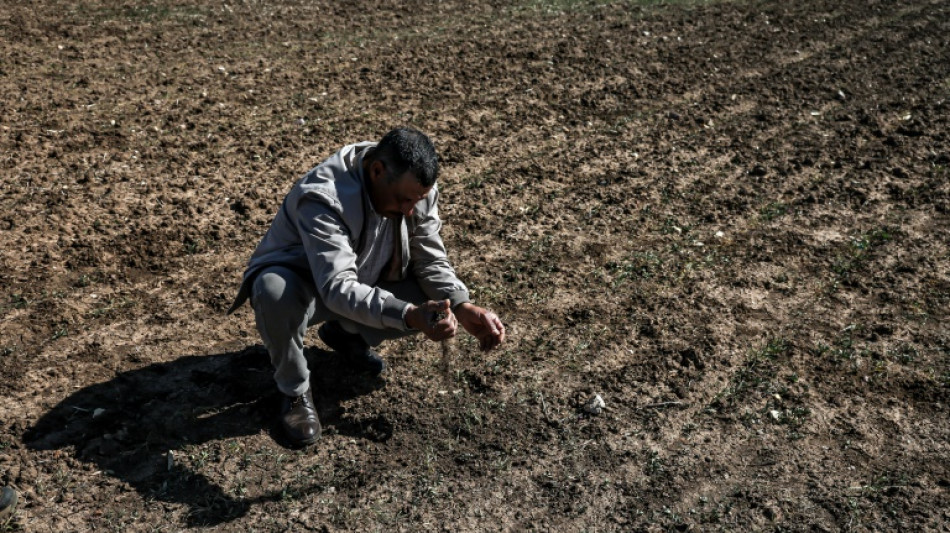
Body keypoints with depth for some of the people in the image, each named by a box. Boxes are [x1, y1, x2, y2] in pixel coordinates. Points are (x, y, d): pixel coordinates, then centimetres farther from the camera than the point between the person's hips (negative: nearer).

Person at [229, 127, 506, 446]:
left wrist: (463, 308, -27)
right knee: (274, 290, -40)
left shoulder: (418, 190, -16)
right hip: (302, 282, -5)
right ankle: (295, 390, -11)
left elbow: (431, 261, -10)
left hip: (365, 282, 5)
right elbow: (338, 289, -44)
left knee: (435, 300, -17)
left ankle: (345, 334, 9)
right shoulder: (322, 198, -36)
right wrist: (409, 315, -57)